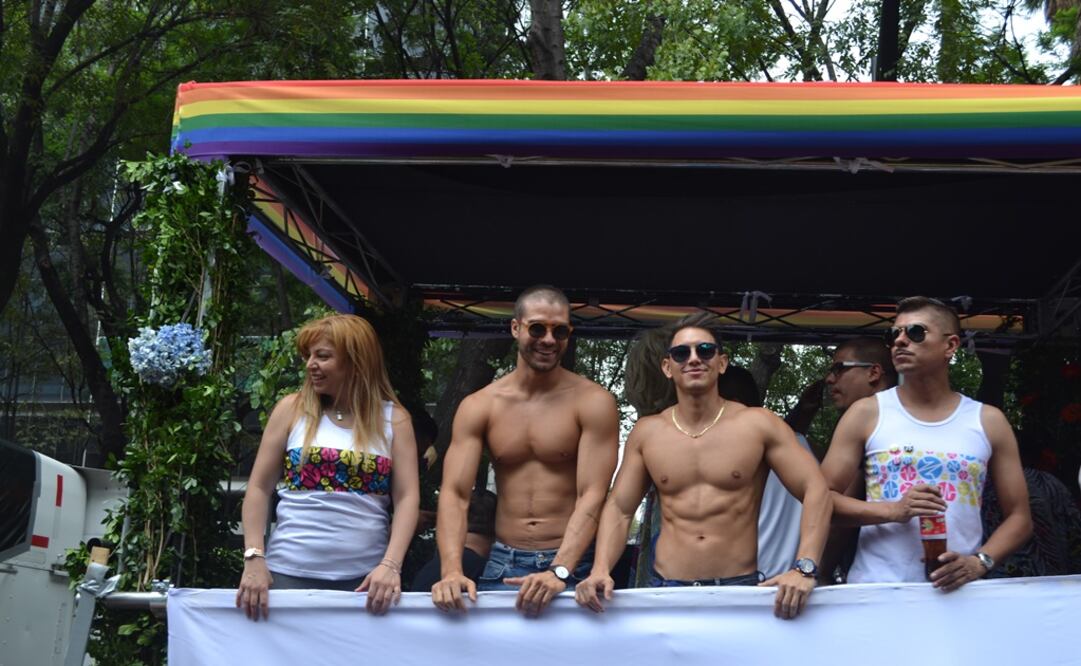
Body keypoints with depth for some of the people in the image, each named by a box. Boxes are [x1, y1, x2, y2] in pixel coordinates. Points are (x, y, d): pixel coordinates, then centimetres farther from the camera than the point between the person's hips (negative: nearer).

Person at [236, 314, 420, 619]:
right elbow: (259, 488, 3)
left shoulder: (393, 419, 4)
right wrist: (254, 559, -7)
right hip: (290, 573, 0)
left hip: (366, 577, 0)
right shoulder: (292, 409, 4)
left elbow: (407, 497, -2)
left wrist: (390, 565, -15)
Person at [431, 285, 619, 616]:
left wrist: (559, 572, -26)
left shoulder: (592, 402, -6)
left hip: (573, 564, -2)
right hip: (502, 565, 2)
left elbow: (592, 496, -13)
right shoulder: (478, 406, 2)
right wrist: (452, 571, -22)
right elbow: (454, 493, -6)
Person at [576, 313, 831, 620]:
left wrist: (803, 569, -18)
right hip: (666, 590, 2)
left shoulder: (758, 425, -2)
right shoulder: (646, 433, 6)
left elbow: (815, 490, -5)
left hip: (740, 590, -2)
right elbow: (619, 508, 9)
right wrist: (600, 570, -8)